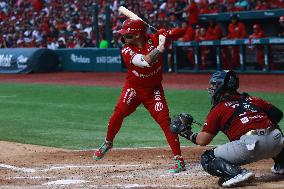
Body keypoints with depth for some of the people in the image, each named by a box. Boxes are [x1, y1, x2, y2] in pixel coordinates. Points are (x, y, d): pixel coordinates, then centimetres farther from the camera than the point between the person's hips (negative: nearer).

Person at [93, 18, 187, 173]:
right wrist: (160, 47, -36)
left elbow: (179, 32, -11)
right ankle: (107, 143, 18)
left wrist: (164, 34, -29)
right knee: (118, 114, -12)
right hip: (133, 88, 0)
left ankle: (179, 160, -11)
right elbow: (145, 61, -34)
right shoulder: (126, 51, -19)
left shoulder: (154, 40, -13)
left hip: (154, 89, 0)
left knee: (164, 120, -12)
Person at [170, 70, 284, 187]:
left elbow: (202, 141, 6)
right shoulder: (252, 100, 22)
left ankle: (237, 173, -14)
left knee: (207, 159, 8)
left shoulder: (218, 109, 9)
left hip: (249, 144, -5)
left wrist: (186, 133, 24)